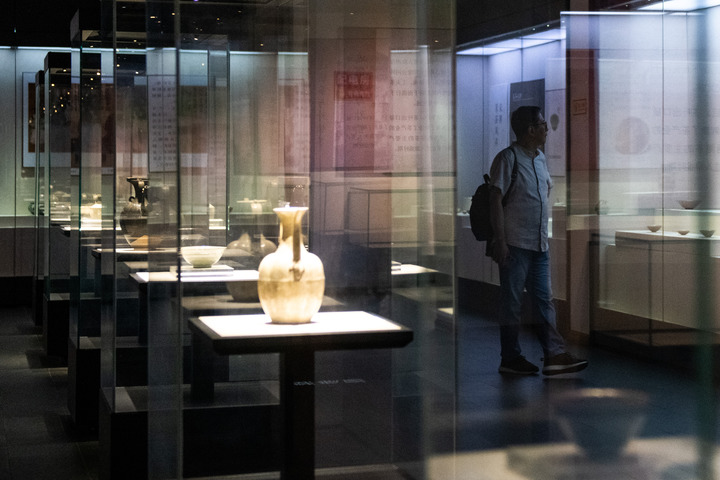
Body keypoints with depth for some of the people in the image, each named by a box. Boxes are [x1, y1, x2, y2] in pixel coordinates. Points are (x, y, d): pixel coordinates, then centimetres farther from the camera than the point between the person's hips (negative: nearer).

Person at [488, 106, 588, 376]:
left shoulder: (540, 159, 14)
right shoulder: (508, 158, -9)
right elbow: (496, 200, -13)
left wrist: (543, 235, 18)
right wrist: (499, 241, -18)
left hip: (539, 244, 8)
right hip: (515, 243, -8)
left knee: (544, 300, 5)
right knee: (512, 302, 0)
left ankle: (554, 355, 4)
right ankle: (510, 358, 7)